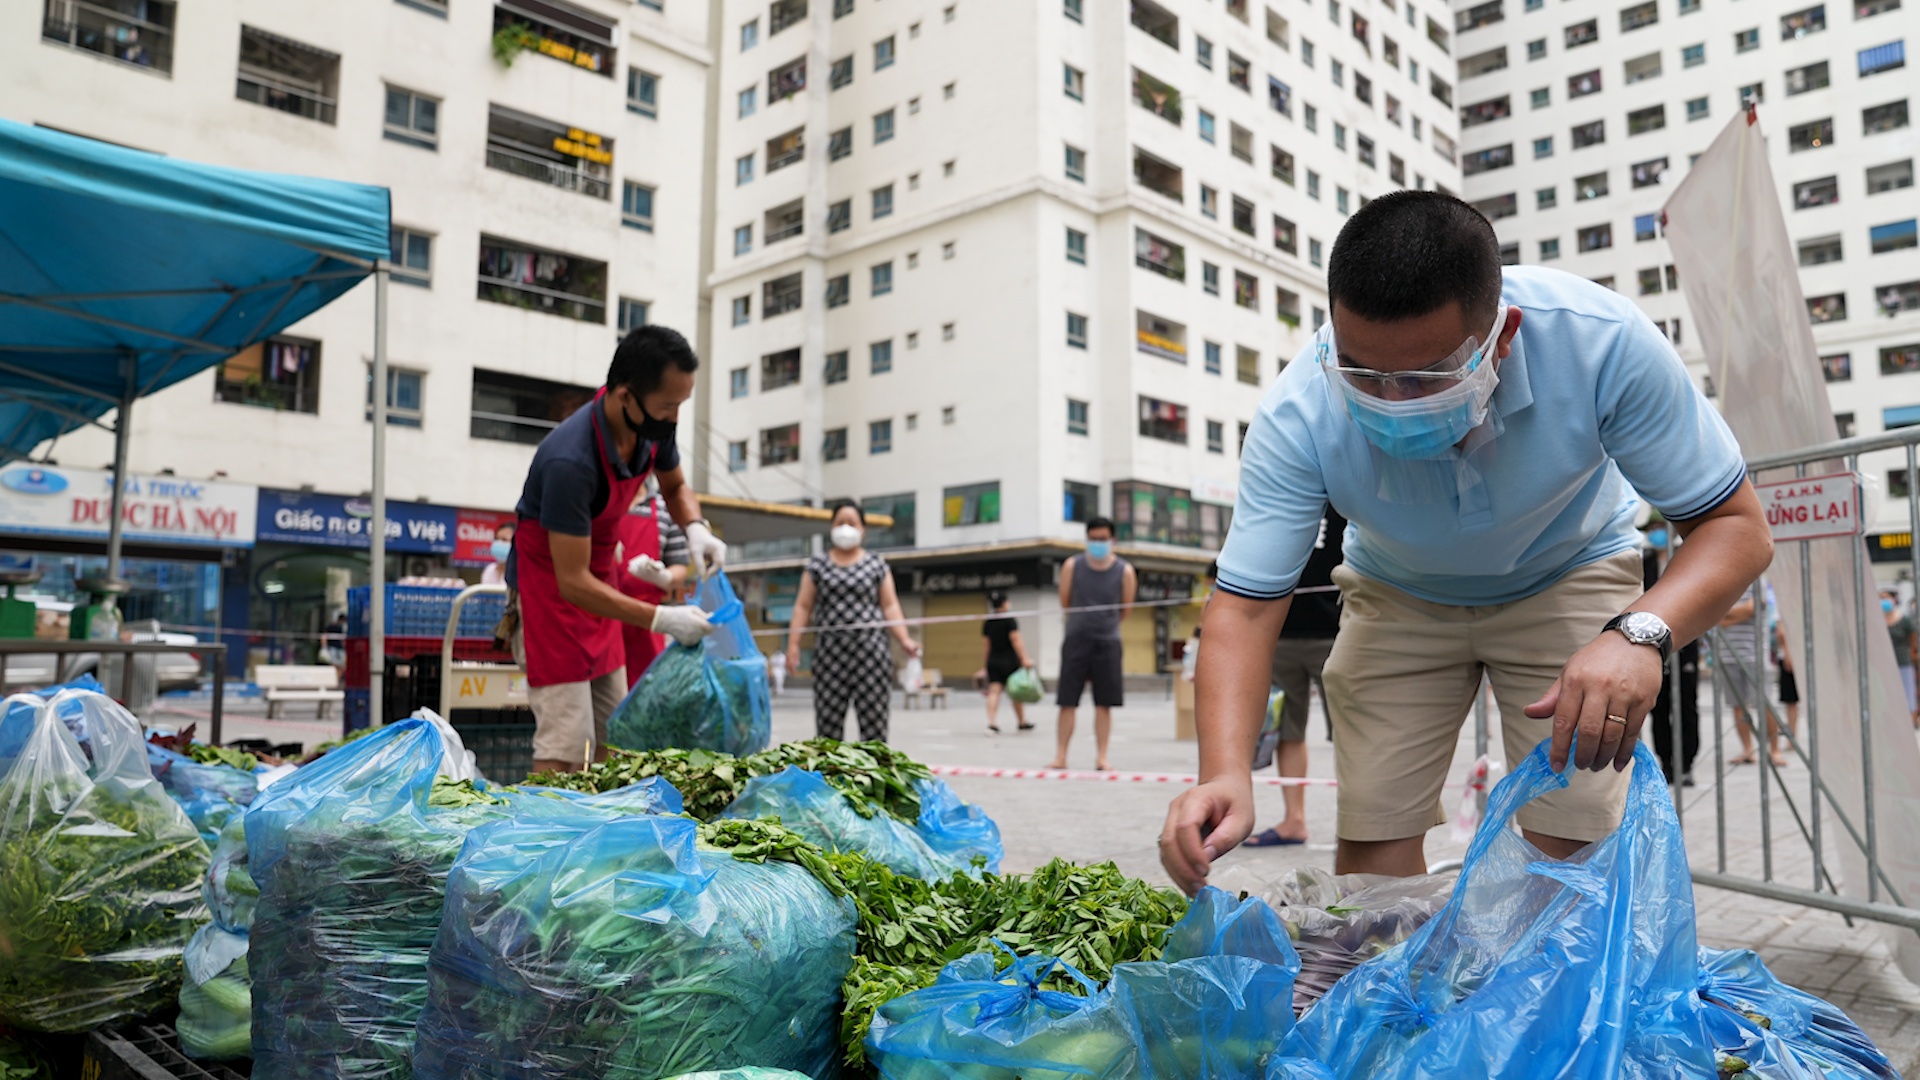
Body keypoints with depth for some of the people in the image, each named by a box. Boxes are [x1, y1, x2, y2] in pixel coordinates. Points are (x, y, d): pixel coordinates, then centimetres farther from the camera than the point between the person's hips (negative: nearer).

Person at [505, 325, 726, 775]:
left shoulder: (653, 426, -10)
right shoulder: (570, 461, -33)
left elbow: (675, 487, 11)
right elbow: (573, 582, -30)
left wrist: (695, 528, -12)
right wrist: (660, 618, -34)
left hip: (599, 583, 8)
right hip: (549, 587, -8)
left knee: (612, 742, 10)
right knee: (566, 746, -13)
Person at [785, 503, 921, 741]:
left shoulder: (877, 564, 9)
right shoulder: (817, 565, 11)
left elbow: (890, 605, 5)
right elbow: (803, 607, 9)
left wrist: (905, 639, -8)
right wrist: (793, 644, -1)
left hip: (870, 650, -1)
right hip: (830, 651, 1)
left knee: (874, 721, -2)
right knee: (828, 722, 0)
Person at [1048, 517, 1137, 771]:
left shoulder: (1124, 571, -2)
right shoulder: (1072, 566, -1)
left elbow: (1125, 608, 9)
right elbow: (1064, 603, 9)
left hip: (1108, 641, 0)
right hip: (1076, 639, 0)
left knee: (1104, 703, 3)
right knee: (1068, 701, -1)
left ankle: (1101, 757, 11)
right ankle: (1061, 755, 6)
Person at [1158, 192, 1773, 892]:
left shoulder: (1600, 339, -33)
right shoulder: (1299, 414, -32)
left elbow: (1734, 524, -25)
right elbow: (1246, 605, -30)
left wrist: (1639, 632, -46)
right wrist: (1226, 774, -46)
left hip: (1566, 576, 0)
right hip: (1400, 594, 1)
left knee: (1570, 846, -12)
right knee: (1371, 839, -6)